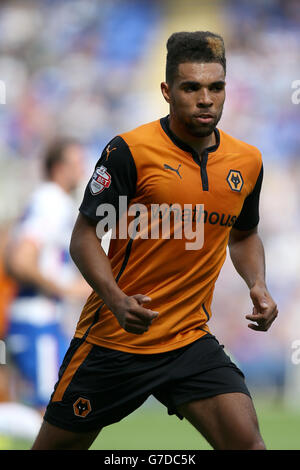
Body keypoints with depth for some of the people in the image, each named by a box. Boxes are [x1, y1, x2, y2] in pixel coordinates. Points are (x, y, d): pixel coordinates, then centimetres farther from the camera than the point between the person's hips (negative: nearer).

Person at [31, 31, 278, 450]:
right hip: (113, 337, -3)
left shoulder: (247, 161, 3)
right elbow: (84, 236, -9)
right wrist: (116, 300, -25)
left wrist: (258, 286, 1)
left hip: (190, 340, 3)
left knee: (245, 440, -16)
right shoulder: (130, 151, -13)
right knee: (56, 446, 7)